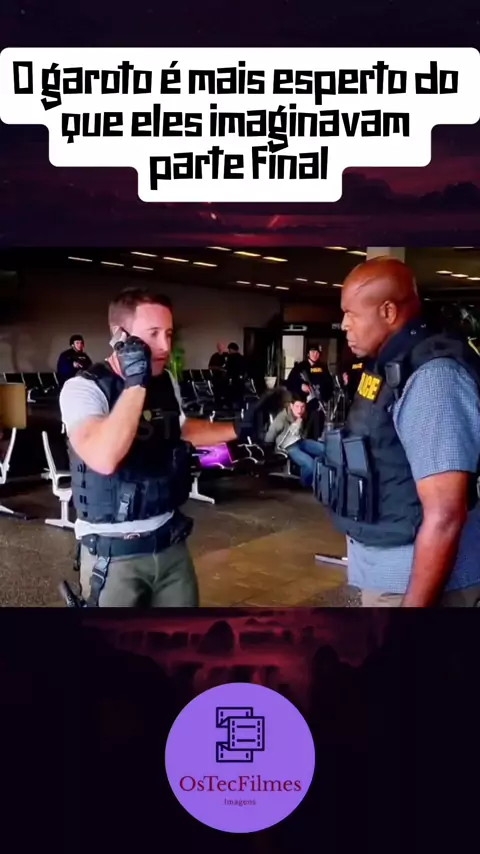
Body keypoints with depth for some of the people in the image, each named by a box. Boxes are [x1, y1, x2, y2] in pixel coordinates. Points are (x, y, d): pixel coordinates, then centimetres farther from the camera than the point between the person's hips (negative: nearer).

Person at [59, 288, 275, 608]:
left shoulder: (167, 382, 4)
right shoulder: (84, 388, -16)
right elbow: (104, 458, -34)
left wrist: (239, 429, 13)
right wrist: (135, 383, -29)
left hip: (170, 542, 6)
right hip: (114, 554, -6)